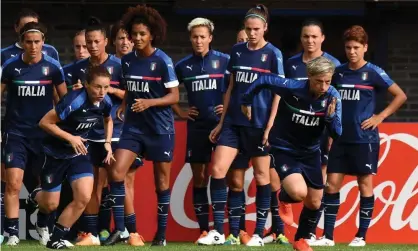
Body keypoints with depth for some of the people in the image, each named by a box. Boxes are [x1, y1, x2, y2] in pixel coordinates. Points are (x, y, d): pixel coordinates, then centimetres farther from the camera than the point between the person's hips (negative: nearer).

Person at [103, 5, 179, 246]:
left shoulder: (163, 61, -10)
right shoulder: (127, 60, 6)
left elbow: (174, 96, -10)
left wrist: (149, 103, -24)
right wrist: (123, 105, 2)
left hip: (160, 129, -4)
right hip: (134, 126, 4)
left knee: (161, 180, 5)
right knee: (116, 172, -11)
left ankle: (161, 234, 16)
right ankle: (119, 229, -5)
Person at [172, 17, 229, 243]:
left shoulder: (224, 61, -1)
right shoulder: (183, 66, 7)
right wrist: (180, 112, 9)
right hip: (196, 127, 3)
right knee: (199, 178, 3)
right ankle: (204, 230, 8)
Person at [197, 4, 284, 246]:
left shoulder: (273, 54, -4)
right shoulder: (237, 51, 9)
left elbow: (278, 93, -5)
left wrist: (270, 126, -11)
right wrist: (222, 122, 14)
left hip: (259, 124, -4)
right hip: (233, 122, 4)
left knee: (262, 176, 3)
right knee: (218, 170, -6)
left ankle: (259, 234, 10)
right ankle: (218, 232, -3)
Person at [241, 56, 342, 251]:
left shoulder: (333, 97, -15)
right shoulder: (292, 88, -26)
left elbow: (336, 134, -13)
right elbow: (263, 81, -11)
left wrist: (331, 116, -33)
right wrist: (247, 101, 1)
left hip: (310, 152, 4)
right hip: (284, 150, -4)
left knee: (314, 203, 9)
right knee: (299, 193, -25)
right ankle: (284, 198, 12)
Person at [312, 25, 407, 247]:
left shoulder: (373, 73, -5)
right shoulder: (338, 72, 7)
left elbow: (400, 96, -3)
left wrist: (380, 117, -7)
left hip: (364, 138, -4)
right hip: (341, 138, 5)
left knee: (365, 185, 1)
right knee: (332, 184, 1)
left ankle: (361, 236, 7)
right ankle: (328, 236, 5)